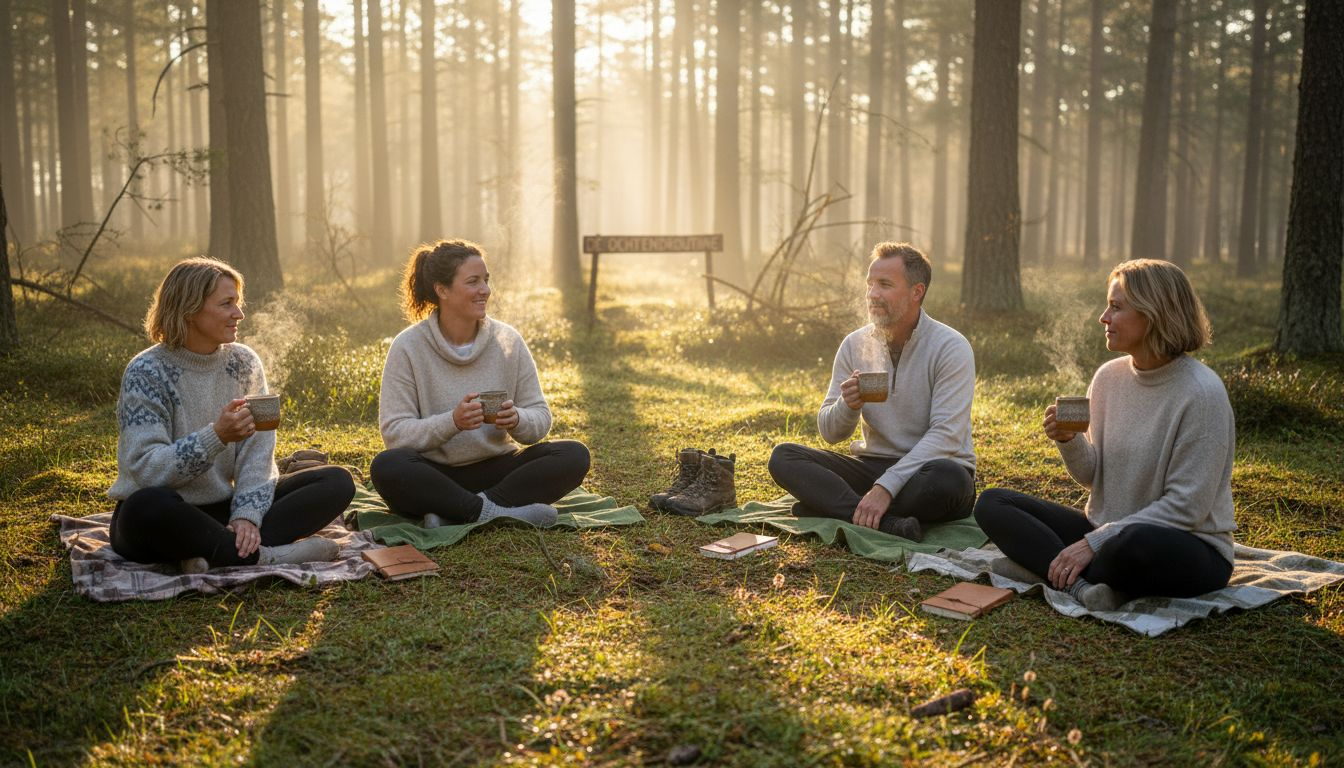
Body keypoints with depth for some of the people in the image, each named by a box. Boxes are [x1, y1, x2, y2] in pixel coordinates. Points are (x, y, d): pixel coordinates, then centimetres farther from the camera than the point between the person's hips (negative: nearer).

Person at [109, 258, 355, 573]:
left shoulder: (244, 362, 2)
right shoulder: (147, 372, -12)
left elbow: (257, 451, -4)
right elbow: (146, 468, -21)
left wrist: (246, 515, -20)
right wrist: (217, 436, -34)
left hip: (221, 510, 6)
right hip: (166, 518, -5)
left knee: (337, 482, -10)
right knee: (147, 506, -42)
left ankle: (218, 554, -25)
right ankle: (262, 556, -26)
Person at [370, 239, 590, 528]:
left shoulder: (509, 341, 1)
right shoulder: (408, 347, -7)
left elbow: (540, 419, 3)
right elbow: (394, 432, -12)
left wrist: (517, 420, -21)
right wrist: (452, 422, -28)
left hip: (495, 469, 3)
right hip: (434, 475, -3)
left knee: (574, 455, -20)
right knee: (386, 467, -34)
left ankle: (453, 513, -26)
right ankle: (493, 512, -26)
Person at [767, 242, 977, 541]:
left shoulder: (951, 348, -11)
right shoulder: (855, 345, 4)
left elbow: (945, 436, -20)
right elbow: (830, 433, 5)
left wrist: (886, 486, -31)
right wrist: (847, 405, -19)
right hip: (872, 465, 4)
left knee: (949, 478, -39)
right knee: (783, 457, -16)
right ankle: (887, 524, -33)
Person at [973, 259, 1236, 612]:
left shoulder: (1201, 393, -16)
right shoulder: (1109, 377, 4)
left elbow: (1185, 506, -18)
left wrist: (1094, 543, -21)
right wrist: (1068, 441, -12)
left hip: (1190, 548, -7)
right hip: (1111, 533, 7)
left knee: (1136, 543, -42)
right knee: (992, 503, -4)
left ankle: (1044, 567, -15)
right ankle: (1082, 583, -23)